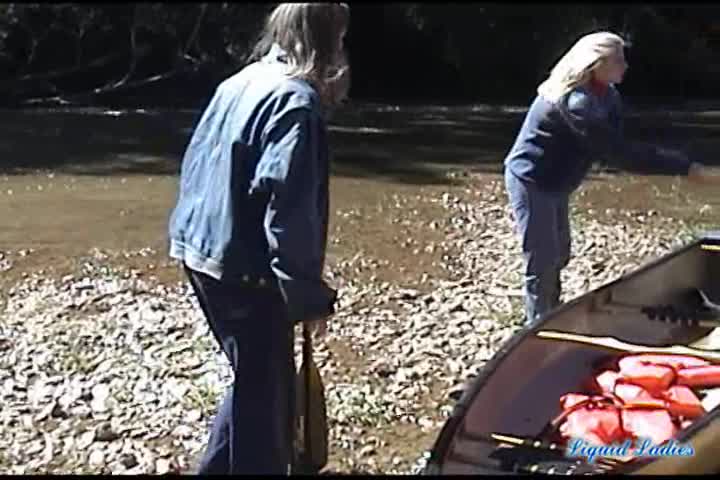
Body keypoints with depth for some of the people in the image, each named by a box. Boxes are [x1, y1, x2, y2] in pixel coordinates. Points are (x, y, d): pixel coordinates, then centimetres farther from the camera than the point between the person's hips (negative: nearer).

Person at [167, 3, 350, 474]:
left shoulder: (238, 83, 10)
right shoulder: (297, 102, -18)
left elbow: (196, 166, 16)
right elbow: (289, 212, -23)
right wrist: (311, 294, -17)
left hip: (200, 252, 9)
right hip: (243, 271, -9)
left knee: (253, 379, 23)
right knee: (265, 389, 5)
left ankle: (220, 466, 36)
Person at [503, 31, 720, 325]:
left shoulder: (607, 96, 2)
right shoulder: (576, 102, -30)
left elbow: (613, 146, -2)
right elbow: (616, 152, -34)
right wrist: (683, 167, -34)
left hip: (554, 184, 10)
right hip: (530, 182, -10)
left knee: (559, 254, 19)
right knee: (541, 262, -6)